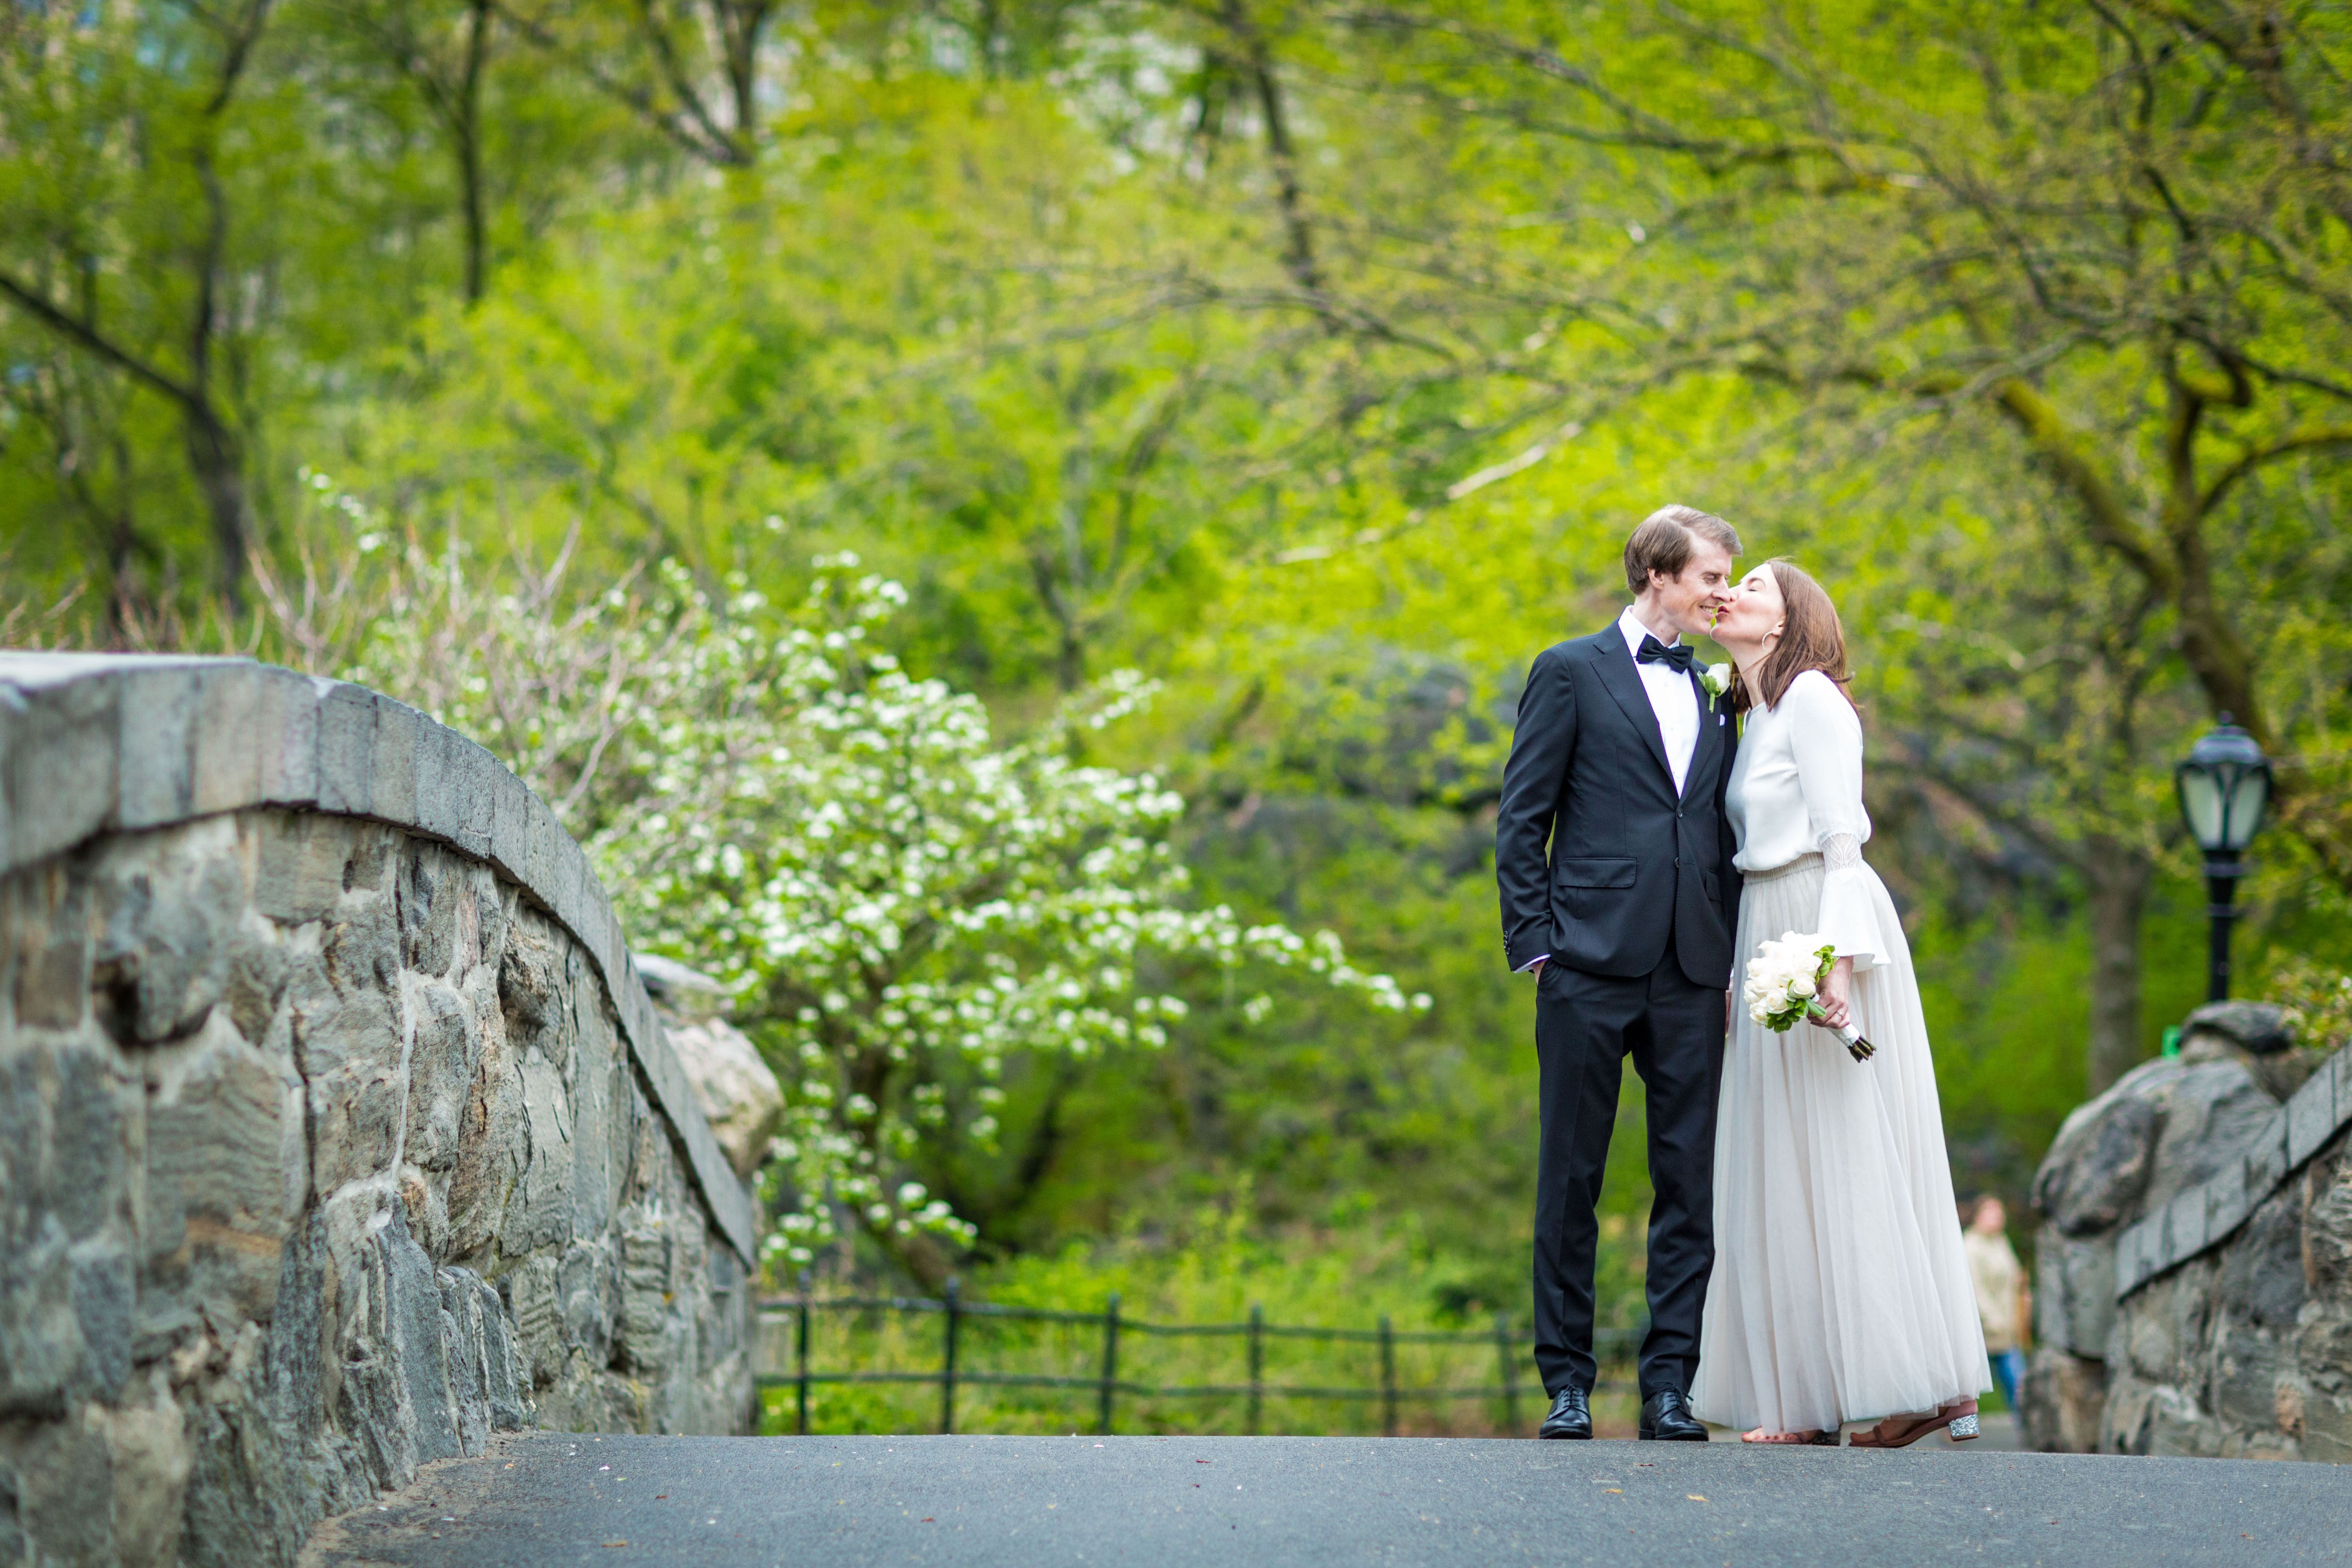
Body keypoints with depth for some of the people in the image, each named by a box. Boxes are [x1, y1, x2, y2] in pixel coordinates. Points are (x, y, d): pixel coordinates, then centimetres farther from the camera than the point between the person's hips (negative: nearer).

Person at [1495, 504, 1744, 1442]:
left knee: (1690, 1183, 1)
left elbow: (1724, 834, 18)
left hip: (1692, 976, 4)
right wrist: (1534, 943, -7)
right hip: (1592, 967, -4)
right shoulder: (1571, 674, 4)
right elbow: (1520, 823, 1)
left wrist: (1734, 960, 8)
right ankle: (1567, 1381, 6)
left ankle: (1669, 1384, 4)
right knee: (1571, 1179, 0)